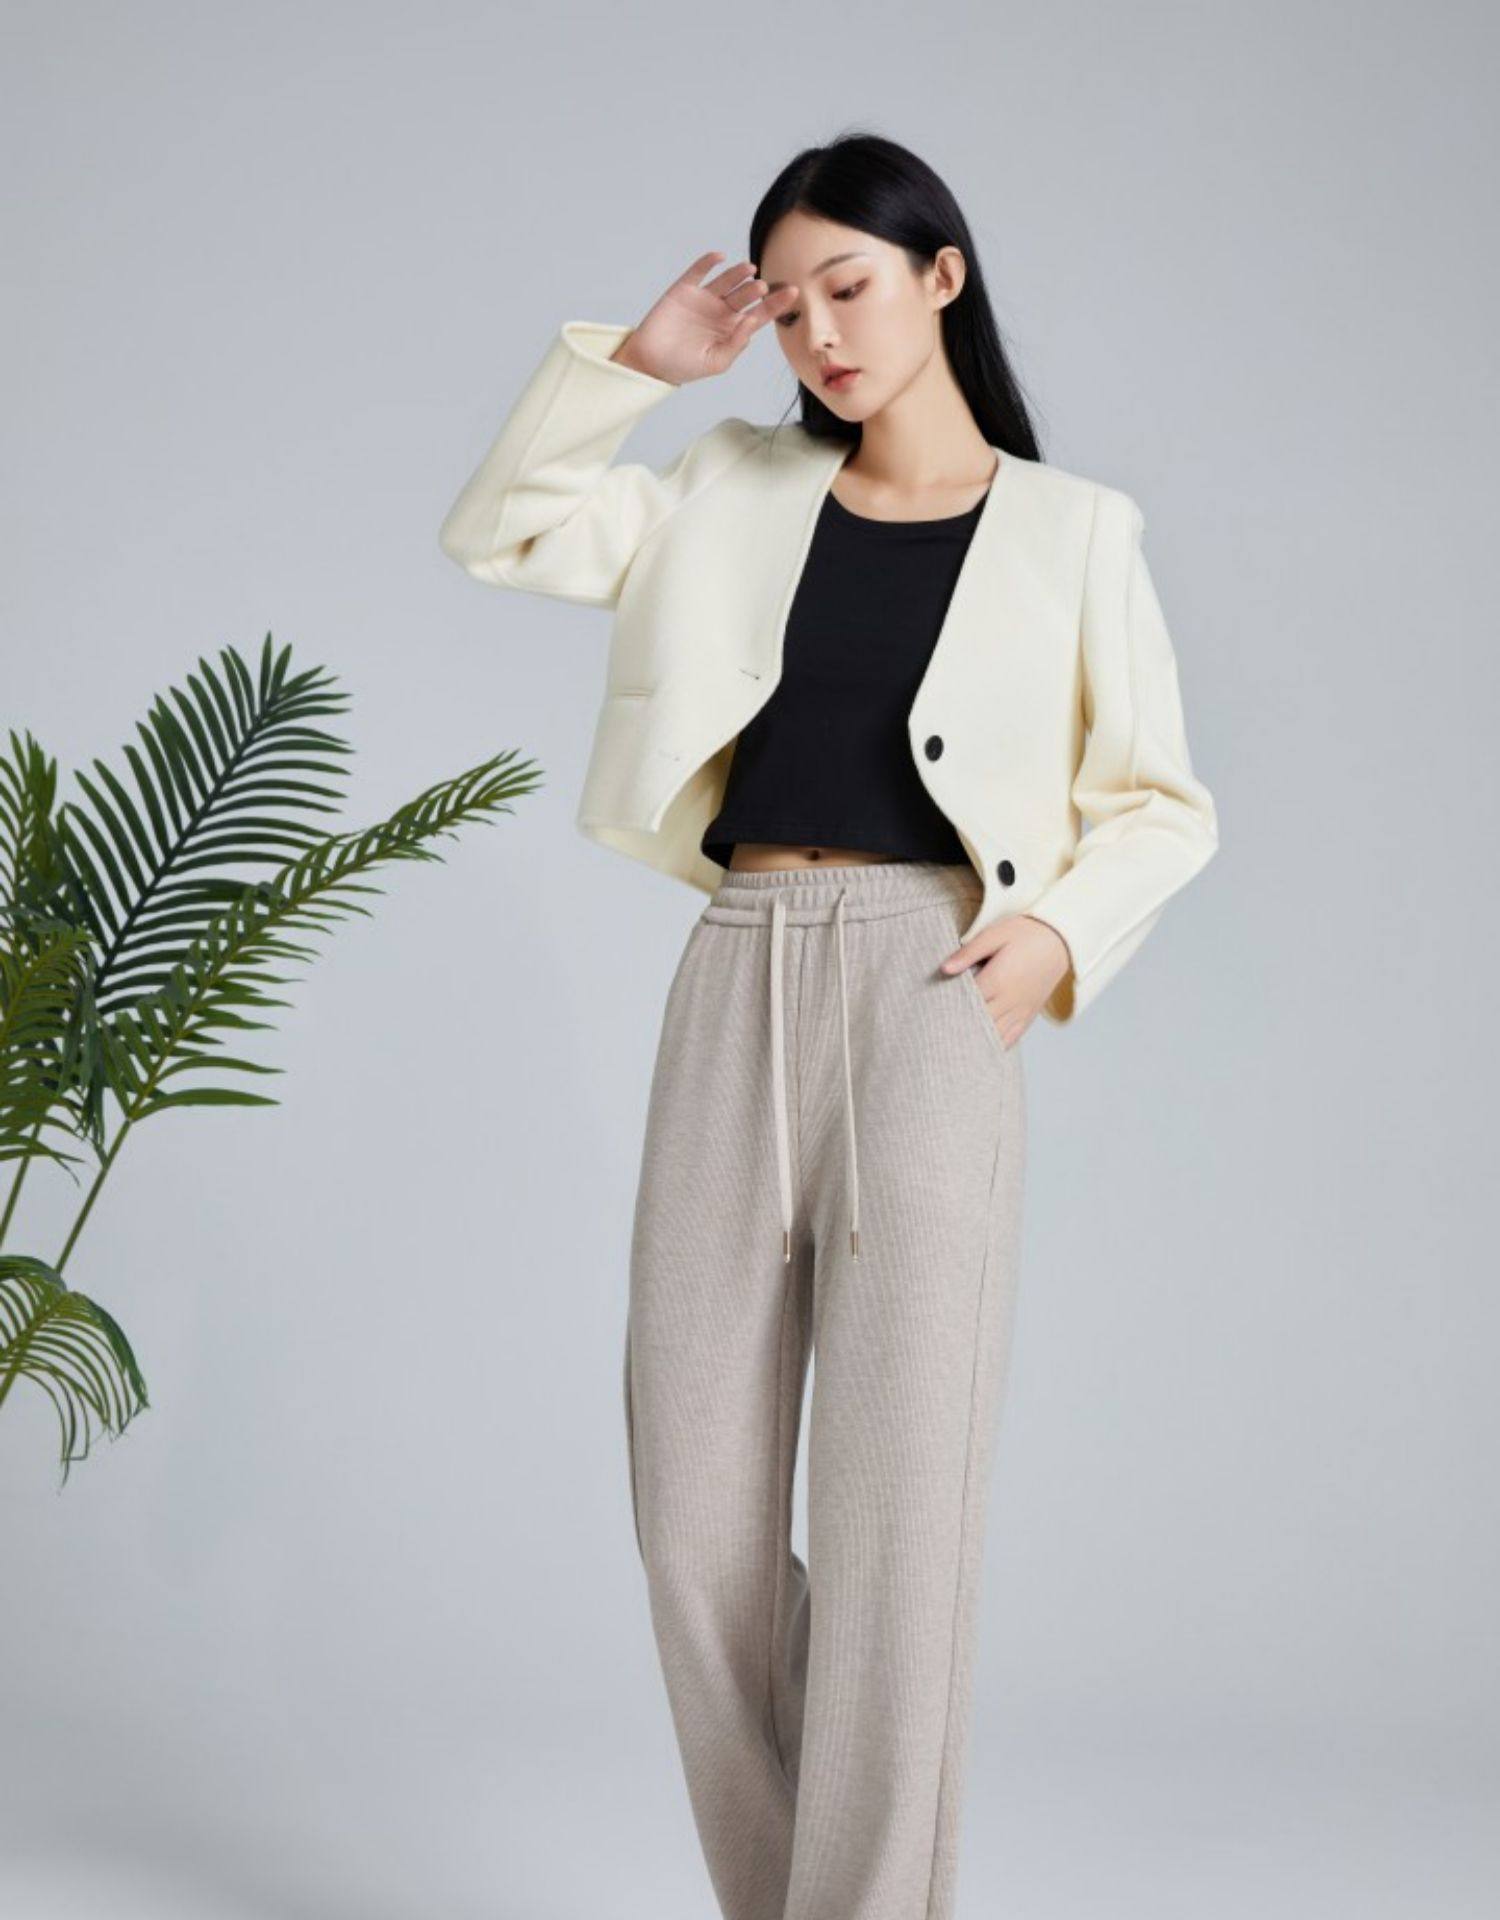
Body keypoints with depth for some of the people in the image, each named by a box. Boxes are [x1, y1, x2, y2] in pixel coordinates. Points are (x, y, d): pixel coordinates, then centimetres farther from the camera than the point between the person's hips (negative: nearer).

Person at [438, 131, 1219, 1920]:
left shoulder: (1070, 529, 7)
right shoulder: (738, 489, 15)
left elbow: (1159, 802, 10)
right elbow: (498, 532, 14)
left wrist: (1059, 925, -8)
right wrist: (635, 361, 6)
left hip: (926, 987, -3)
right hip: (736, 984, 3)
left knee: (901, 1500, -10)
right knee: (699, 1515, 1)